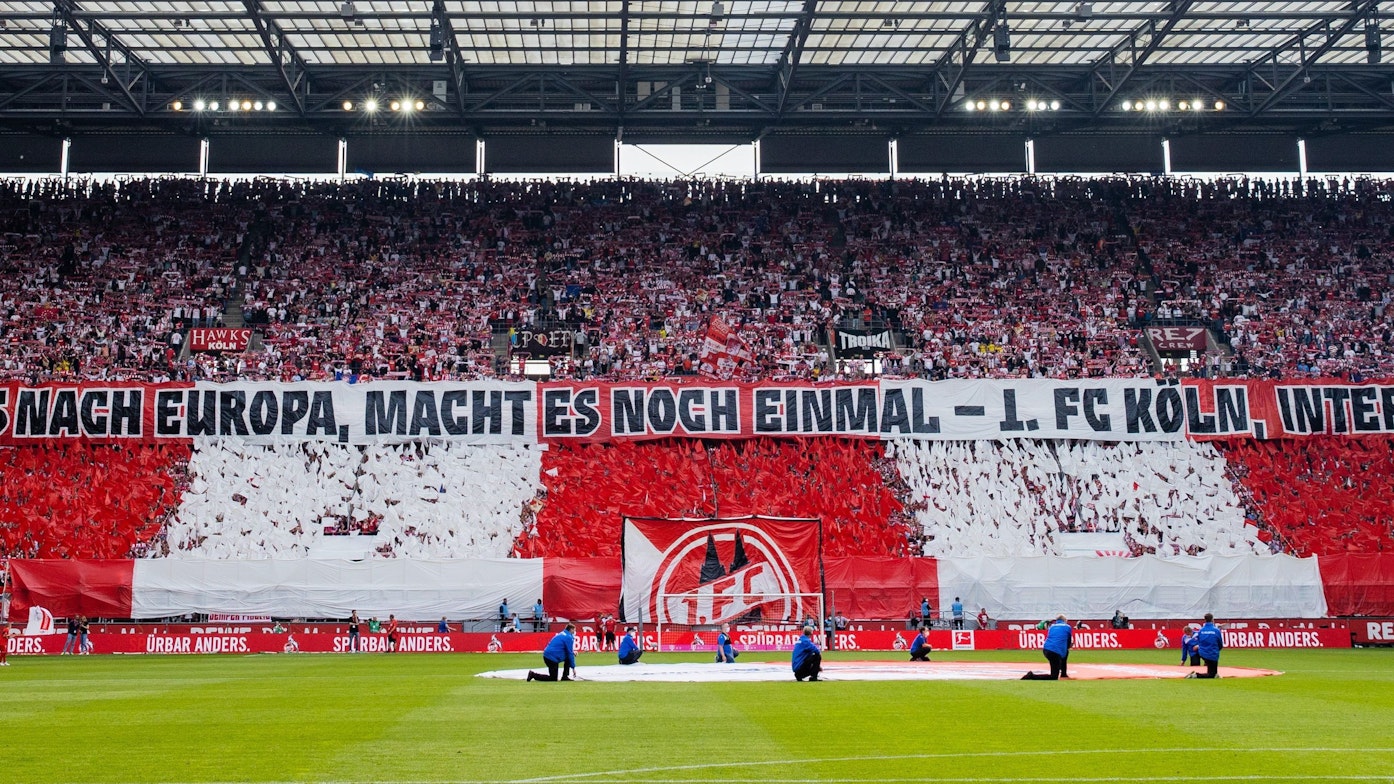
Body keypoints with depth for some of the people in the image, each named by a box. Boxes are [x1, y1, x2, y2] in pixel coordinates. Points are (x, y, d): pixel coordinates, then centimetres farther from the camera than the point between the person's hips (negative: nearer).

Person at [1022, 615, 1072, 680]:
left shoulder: (1052, 626, 22)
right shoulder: (1067, 627, 10)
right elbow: (1069, 644, 13)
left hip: (1046, 649, 7)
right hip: (1056, 652, -7)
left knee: (1065, 652, 35)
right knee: (1054, 677, -3)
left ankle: (1063, 673, 40)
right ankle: (1032, 676, -18)